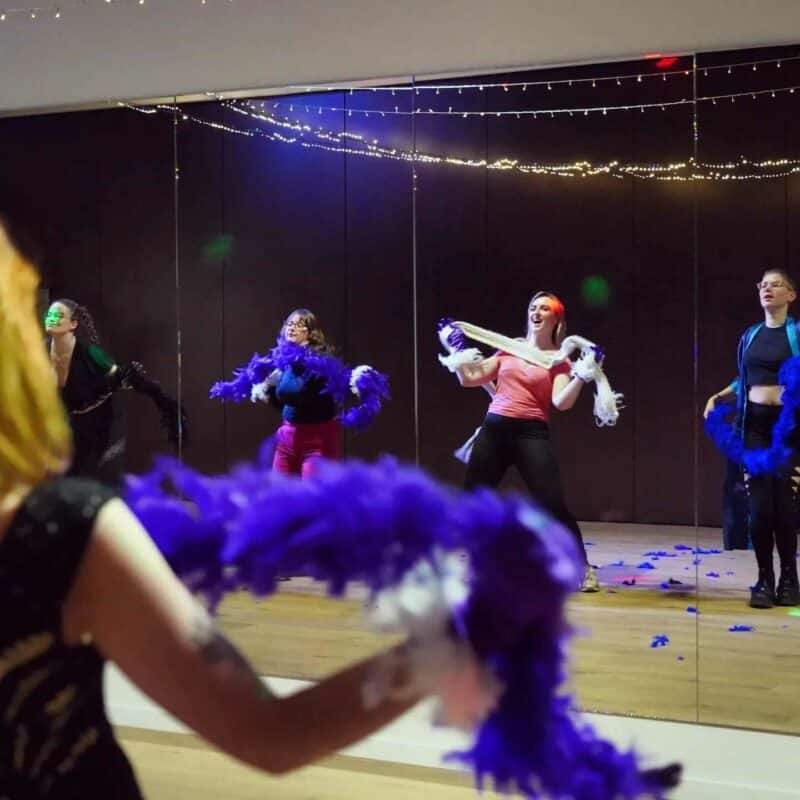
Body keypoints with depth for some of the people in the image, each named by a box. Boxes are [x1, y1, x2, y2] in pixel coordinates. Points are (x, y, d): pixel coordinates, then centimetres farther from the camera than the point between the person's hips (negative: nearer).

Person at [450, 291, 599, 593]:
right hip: (493, 430, 4)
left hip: (530, 433, -4)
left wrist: (582, 376, -23)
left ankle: (583, 569, 4)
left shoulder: (559, 360, 2)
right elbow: (469, 378, 14)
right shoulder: (509, 349, 12)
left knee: (553, 505, -9)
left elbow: (562, 402, -12)